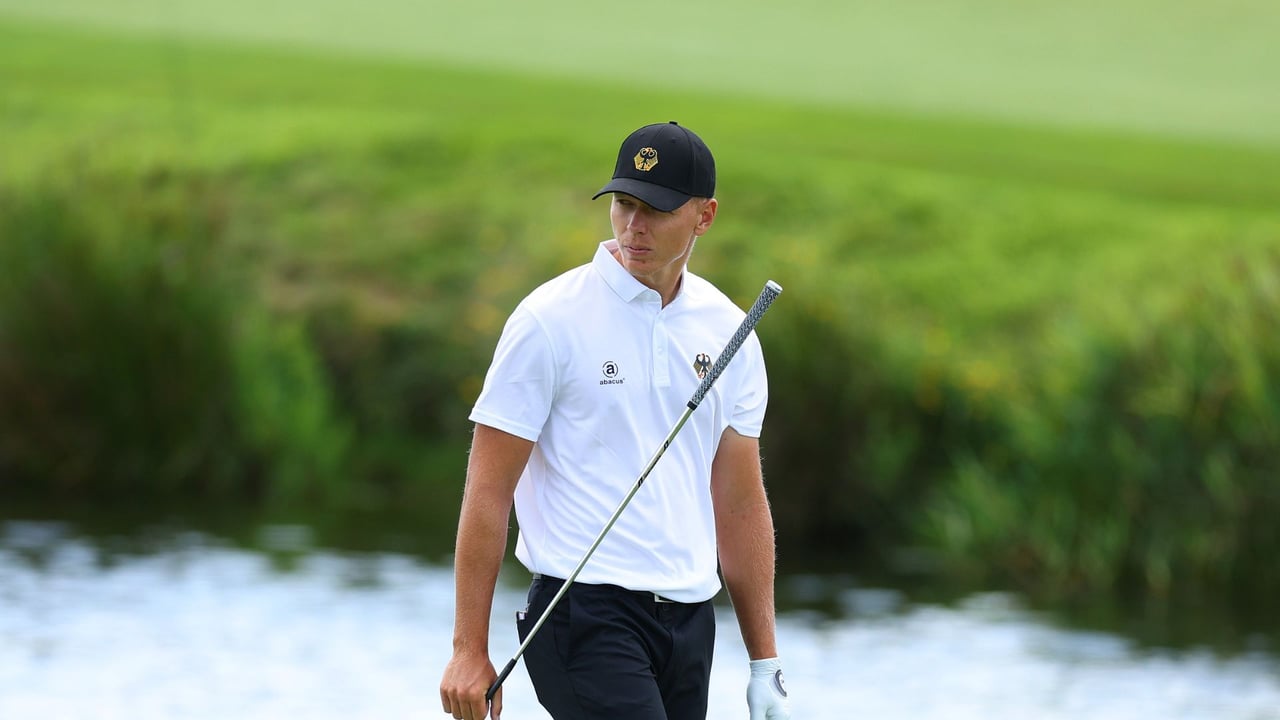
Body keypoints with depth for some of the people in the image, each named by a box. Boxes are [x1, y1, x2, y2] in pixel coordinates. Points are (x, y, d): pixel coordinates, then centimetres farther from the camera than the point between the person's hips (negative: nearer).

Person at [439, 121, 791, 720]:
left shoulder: (729, 333, 10)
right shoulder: (551, 321, -6)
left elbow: (741, 502, 16)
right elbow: (488, 490, -6)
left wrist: (765, 665, 13)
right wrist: (469, 650, -10)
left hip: (689, 622, 6)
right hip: (587, 617, -6)